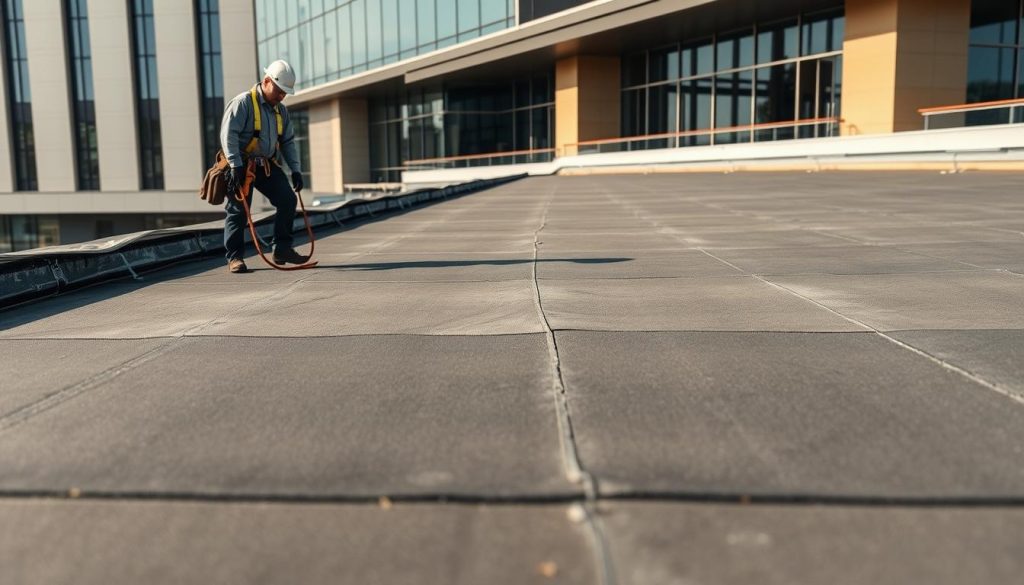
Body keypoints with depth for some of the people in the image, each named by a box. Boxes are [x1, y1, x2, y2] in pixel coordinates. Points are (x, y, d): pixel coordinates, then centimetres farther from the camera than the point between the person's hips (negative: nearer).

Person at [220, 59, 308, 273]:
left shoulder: (281, 110, 12)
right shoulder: (243, 103, -11)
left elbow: (288, 141, 17)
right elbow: (228, 134, -18)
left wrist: (295, 169, 7)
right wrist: (236, 166, -24)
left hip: (267, 165, 7)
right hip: (242, 165, -6)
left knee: (288, 199, -4)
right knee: (238, 210, -5)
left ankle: (282, 249, 4)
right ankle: (234, 258, 4)